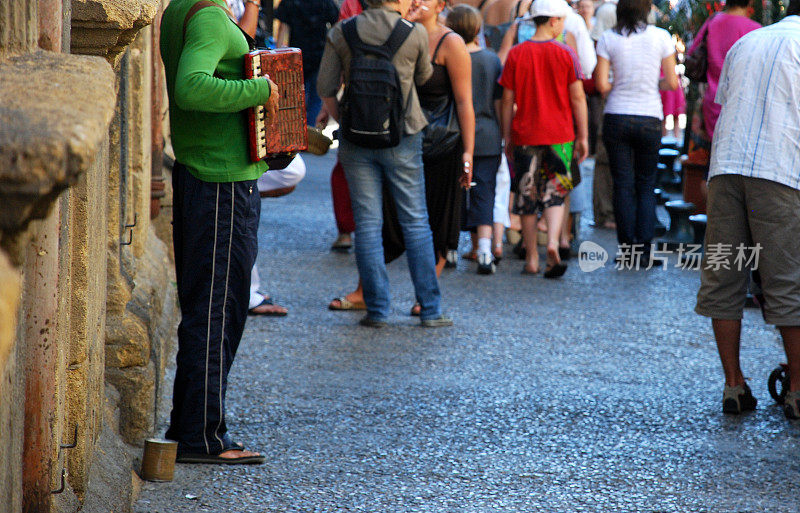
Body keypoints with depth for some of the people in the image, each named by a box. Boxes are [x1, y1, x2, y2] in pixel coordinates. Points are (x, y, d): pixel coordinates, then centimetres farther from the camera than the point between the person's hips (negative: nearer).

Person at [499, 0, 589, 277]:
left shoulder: (516, 54, 0)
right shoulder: (565, 54, -4)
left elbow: (507, 99, 2)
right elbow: (577, 97, -4)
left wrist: (507, 137, 9)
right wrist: (582, 136, 3)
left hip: (525, 136, 1)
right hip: (559, 136, -1)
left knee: (527, 197, 9)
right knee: (555, 194, 7)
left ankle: (532, 259, 11)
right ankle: (553, 243, -17)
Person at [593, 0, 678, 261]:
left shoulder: (608, 38, -4)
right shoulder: (661, 37, -4)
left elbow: (601, 85, -6)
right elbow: (672, 83, -2)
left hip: (617, 119, 0)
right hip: (649, 119, 0)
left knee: (623, 186, 5)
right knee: (646, 186, 10)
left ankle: (628, 250, 3)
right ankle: (644, 250, 3)